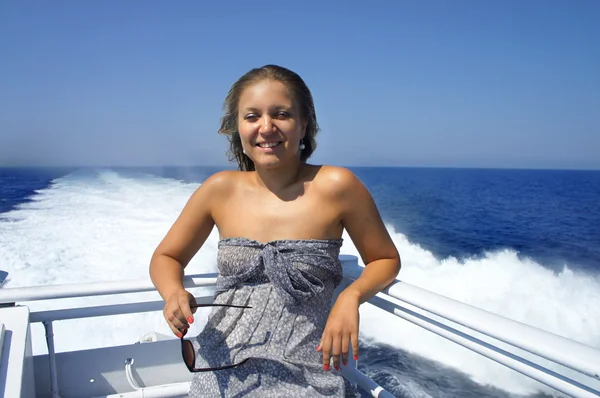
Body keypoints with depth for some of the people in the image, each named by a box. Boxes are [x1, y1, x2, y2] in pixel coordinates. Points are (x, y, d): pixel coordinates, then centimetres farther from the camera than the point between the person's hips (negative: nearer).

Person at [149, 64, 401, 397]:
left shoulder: (336, 186, -14)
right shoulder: (220, 189, -7)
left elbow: (387, 260, -1)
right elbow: (166, 257, 6)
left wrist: (352, 295, -20)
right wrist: (174, 293, -15)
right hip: (222, 371, 3)